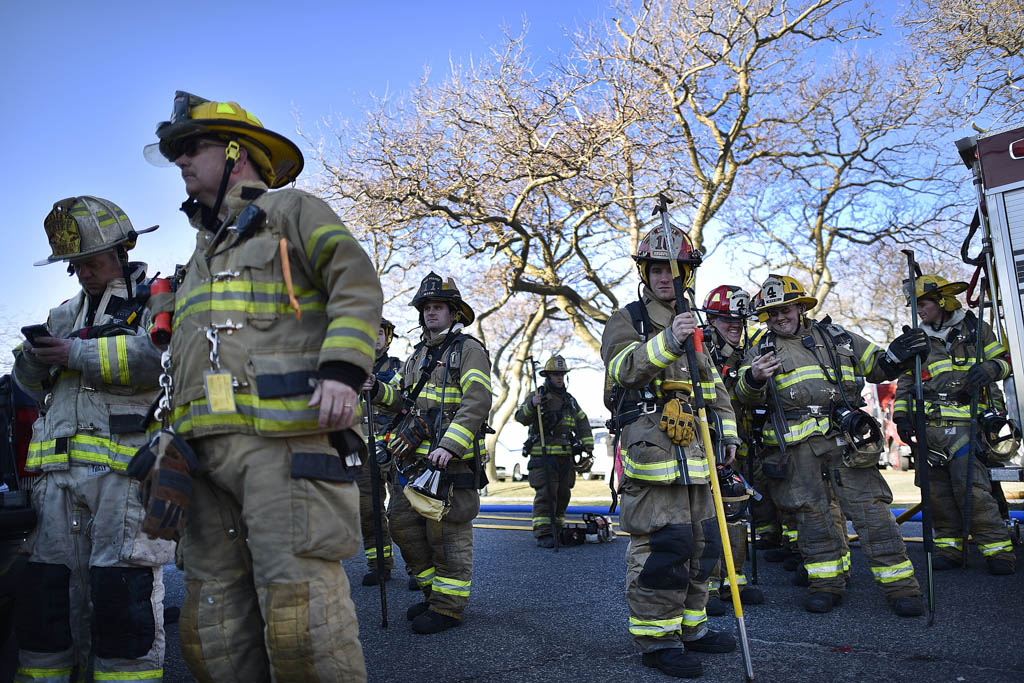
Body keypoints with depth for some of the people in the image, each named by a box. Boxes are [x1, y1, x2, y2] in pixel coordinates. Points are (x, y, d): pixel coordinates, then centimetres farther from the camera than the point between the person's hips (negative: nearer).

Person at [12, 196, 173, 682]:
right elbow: (35, 384, 27)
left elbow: (161, 355, -15)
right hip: (60, 469, 7)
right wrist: (32, 359, 4)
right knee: (47, 588, 9)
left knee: (122, 593, -7)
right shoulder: (67, 314, 27)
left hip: (126, 464, -6)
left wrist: (77, 354, -9)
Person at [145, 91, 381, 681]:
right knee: (214, 625, 7)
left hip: (283, 437, -8)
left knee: (298, 605, -15)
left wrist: (342, 368, -22)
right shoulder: (203, 253, 32)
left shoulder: (290, 211, 10)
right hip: (208, 447, 8)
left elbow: (357, 284, -6)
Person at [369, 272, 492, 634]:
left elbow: (477, 402, -18)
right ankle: (434, 590, 25)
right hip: (418, 458, 8)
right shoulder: (418, 354, 19)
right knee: (403, 522, 10)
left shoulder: (469, 350, -5)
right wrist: (377, 391, -3)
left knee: (449, 531, -3)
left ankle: (448, 606, 9)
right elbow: (399, 399, 20)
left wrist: (449, 446, -27)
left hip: (453, 459, -8)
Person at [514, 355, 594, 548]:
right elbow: (521, 418, -9)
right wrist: (531, 405, -28)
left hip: (566, 457, 6)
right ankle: (543, 534, -10)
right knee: (545, 495, -11)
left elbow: (583, 424, 18)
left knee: (562, 495, 9)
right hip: (543, 457, -6)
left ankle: (557, 530, 20)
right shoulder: (536, 395, 2)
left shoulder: (570, 400, 18)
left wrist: (588, 446, 8)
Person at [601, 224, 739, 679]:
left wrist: (728, 434, 18)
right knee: (662, 540, -11)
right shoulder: (628, 318, 3)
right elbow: (622, 367, -17)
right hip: (651, 443, -7)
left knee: (701, 540, 11)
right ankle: (655, 638, 0)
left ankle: (689, 626, 25)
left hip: (695, 447, 8)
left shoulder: (692, 327, 24)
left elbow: (714, 387, 28)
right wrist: (667, 342, -31)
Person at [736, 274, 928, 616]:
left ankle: (899, 584, 7)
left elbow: (875, 367, 23)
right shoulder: (762, 350, 11)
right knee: (812, 513, 4)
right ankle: (827, 582, 17)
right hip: (796, 445, 0)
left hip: (844, 436, 0)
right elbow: (747, 397, 0)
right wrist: (753, 380, -24)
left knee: (870, 507, -2)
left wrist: (894, 356, 1)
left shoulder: (835, 337, 17)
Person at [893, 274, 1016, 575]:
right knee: (938, 489, 2)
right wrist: (901, 415, 5)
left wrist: (988, 369, -11)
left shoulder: (975, 329, 9)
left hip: (965, 423, -3)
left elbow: (1003, 361, 12)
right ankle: (949, 545, 12)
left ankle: (998, 548, -1)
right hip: (928, 424, 3)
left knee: (971, 485, -12)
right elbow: (906, 381, 16)